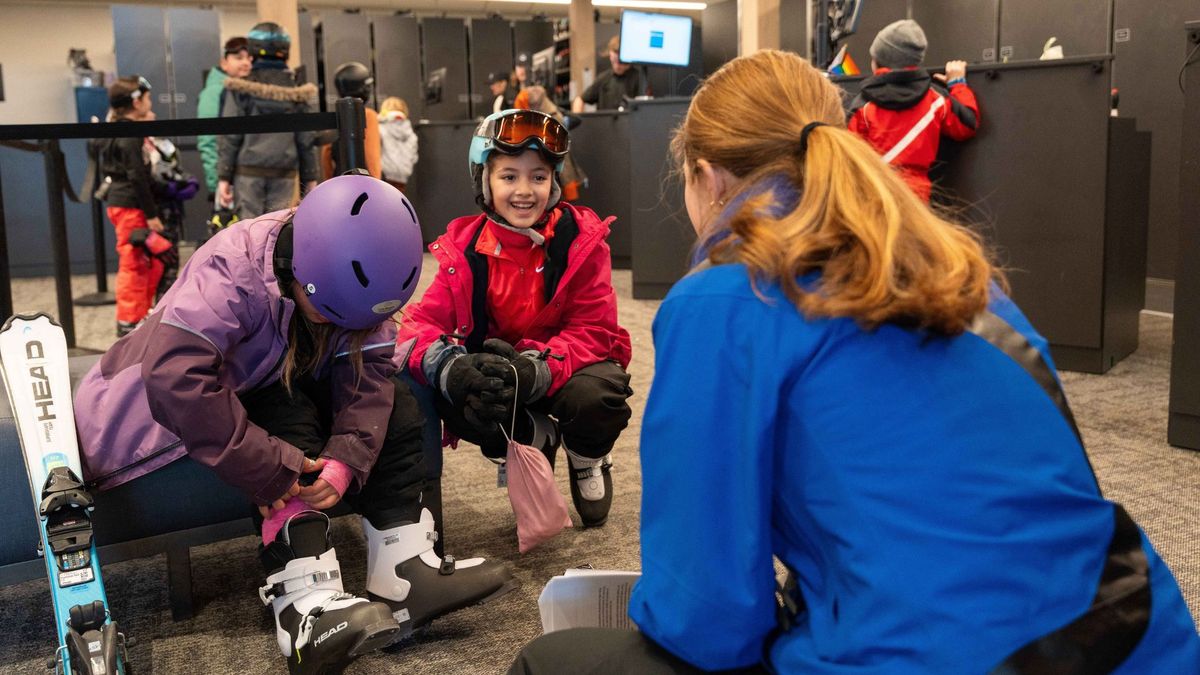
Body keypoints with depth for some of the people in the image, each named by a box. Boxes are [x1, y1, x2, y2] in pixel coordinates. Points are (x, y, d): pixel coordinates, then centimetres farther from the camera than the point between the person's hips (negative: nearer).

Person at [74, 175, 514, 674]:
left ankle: (403, 570, -17)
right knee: (288, 420, -33)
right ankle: (308, 605, -38)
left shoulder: (355, 279, -17)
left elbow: (367, 372, -20)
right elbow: (175, 376, -47)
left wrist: (347, 459, -37)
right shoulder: (231, 272, -36)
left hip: (292, 387, 6)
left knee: (394, 407, -12)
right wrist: (271, 469, -45)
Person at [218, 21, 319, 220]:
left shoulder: (242, 88, -3)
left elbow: (230, 136, -4)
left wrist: (223, 176, -1)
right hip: (284, 173, 2)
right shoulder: (296, 90, 5)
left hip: (249, 171, -2)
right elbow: (306, 139, 6)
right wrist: (310, 177, 12)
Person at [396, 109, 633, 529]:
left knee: (595, 395, -36)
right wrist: (450, 367, -39)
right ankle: (537, 444, 3)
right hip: (498, 366, 2)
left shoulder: (581, 239, -15)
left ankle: (588, 460, 4)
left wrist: (536, 371, -39)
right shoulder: (465, 248, -9)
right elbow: (422, 320, -15)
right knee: (451, 399, -29)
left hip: (569, 368, -2)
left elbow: (593, 330, -19)